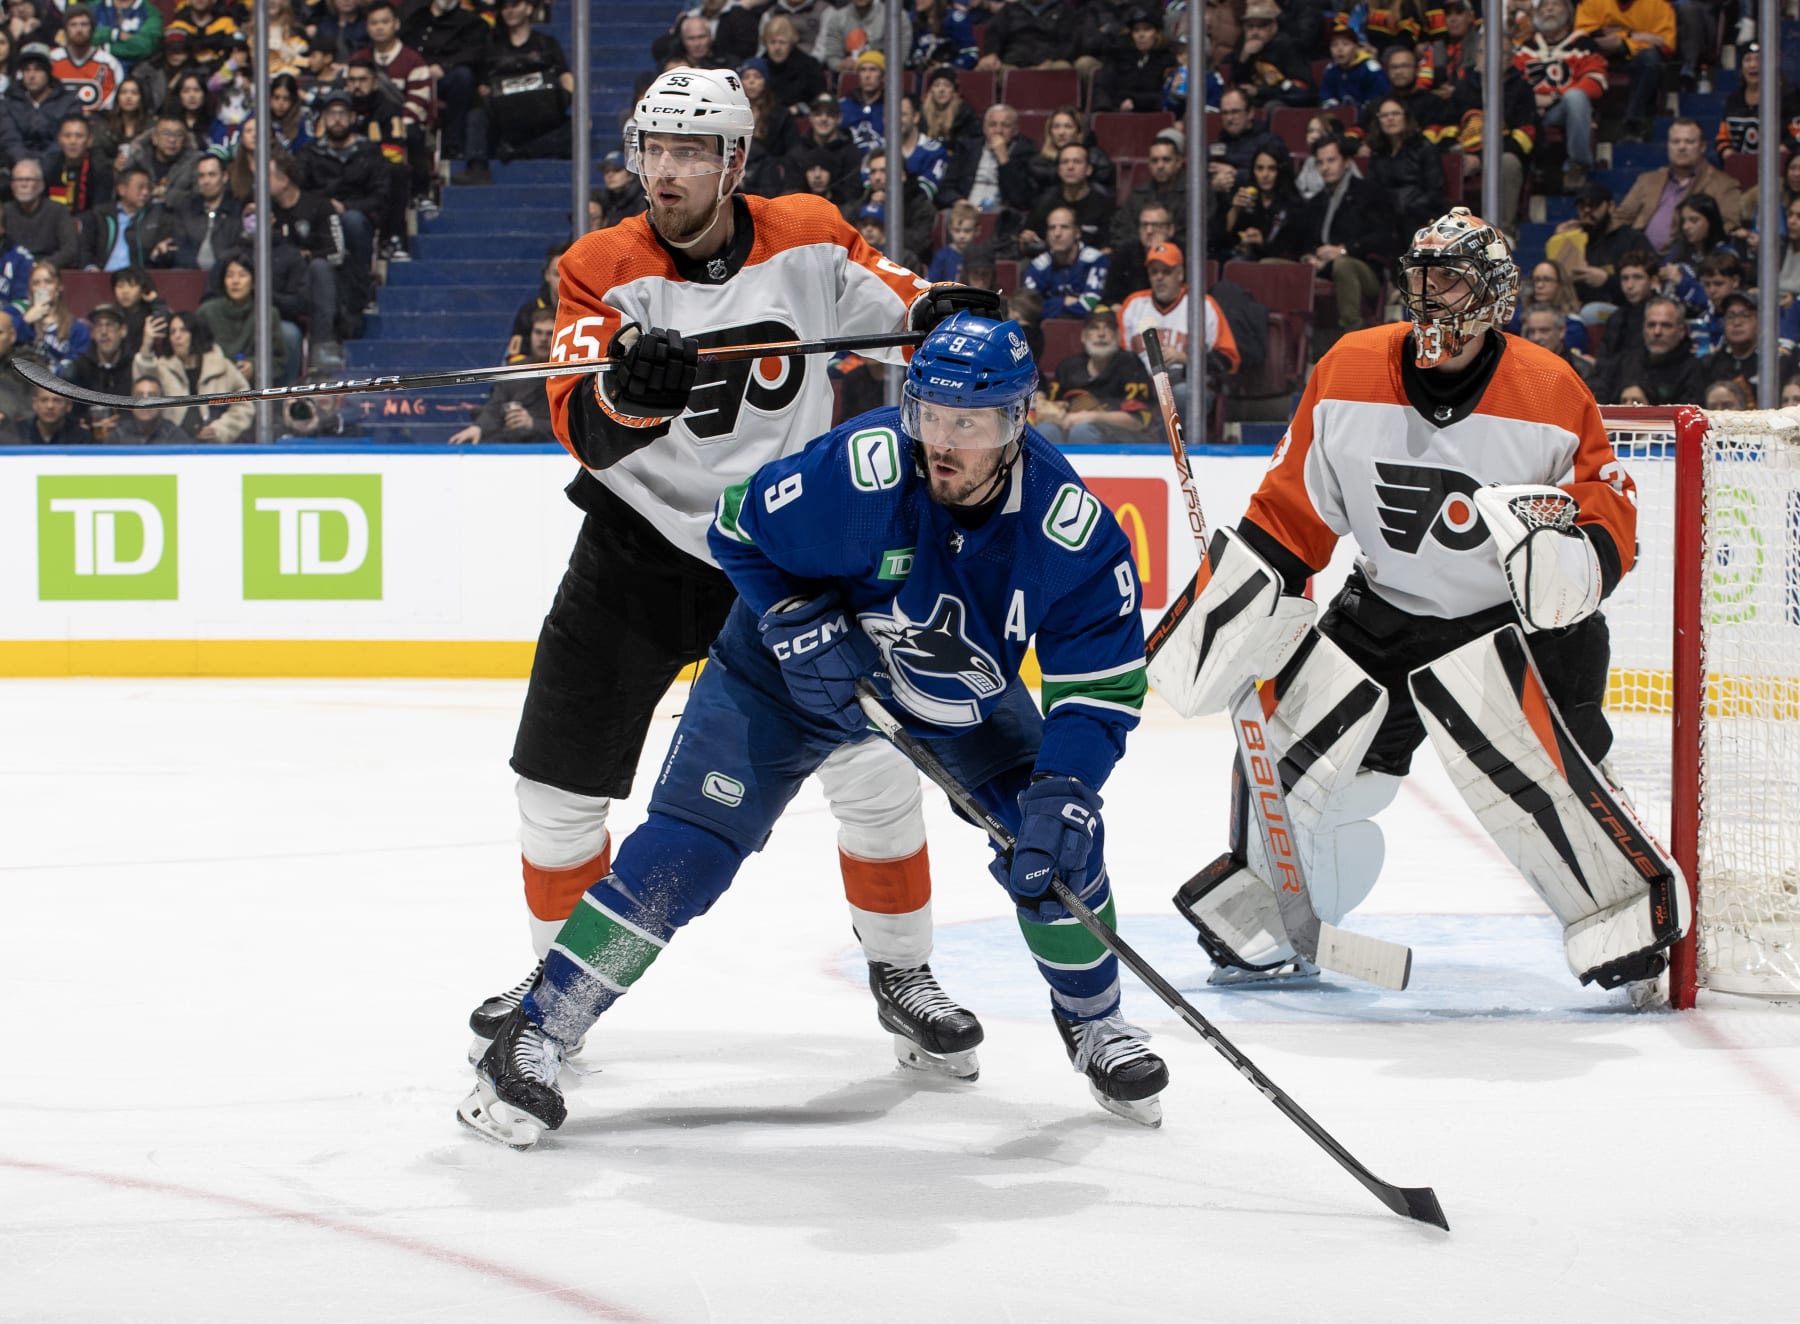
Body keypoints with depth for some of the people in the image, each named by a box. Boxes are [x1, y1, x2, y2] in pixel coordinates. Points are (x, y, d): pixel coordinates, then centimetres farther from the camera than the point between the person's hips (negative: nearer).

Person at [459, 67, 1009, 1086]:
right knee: (559, 788, 0)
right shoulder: (603, 270, -12)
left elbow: (885, 298, 9)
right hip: (639, 544, 0)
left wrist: (934, 313, -15)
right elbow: (584, 430, -24)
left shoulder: (810, 240, -7)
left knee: (873, 766, -7)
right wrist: (629, 395, -47)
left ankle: (903, 974, 13)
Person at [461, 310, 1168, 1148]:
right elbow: (740, 529, -15)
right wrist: (802, 625, -26)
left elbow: (1103, 688, -21)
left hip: (964, 694, 3)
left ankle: (1094, 1023, 19)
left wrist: (1063, 792, -34)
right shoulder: (858, 472, -33)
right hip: (793, 673, -3)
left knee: (1055, 840, -9)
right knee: (688, 845, -15)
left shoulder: (1071, 529, -27)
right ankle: (532, 1039, -9)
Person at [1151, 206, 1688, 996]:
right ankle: (1255, 911, 27)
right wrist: (1222, 616, 1)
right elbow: (1290, 511, 3)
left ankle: (1629, 911, -9)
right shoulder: (1345, 376, -6)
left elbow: (1612, 525, -10)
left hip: (1518, 617, -4)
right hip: (1386, 610, 4)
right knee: (1295, 740, 3)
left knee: (1520, 755, -24)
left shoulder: (1552, 398, -15)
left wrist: (1569, 555, -32)